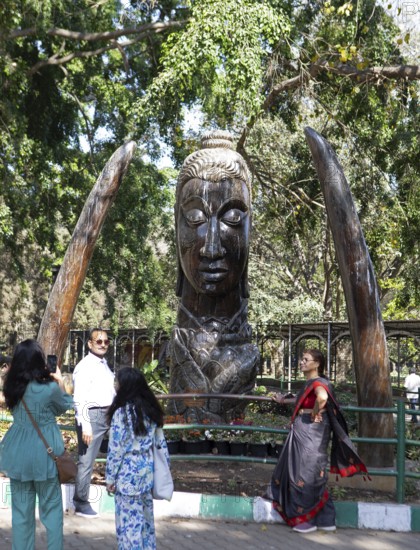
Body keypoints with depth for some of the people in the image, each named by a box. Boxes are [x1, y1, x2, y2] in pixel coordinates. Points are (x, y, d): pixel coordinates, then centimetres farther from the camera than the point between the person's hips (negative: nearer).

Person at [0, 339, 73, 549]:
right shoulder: (50, 388, -16)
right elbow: (63, 407, 4)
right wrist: (60, 383, 16)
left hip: (18, 453, 4)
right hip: (44, 453, -3)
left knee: (21, 509, 12)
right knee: (51, 508, 10)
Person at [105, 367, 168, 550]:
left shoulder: (121, 413, -14)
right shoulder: (151, 409, 5)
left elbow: (116, 449, -14)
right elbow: (160, 442, 9)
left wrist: (110, 478, -6)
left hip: (128, 473, -7)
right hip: (147, 470, 7)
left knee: (129, 520, 1)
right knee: (145, 517, 16)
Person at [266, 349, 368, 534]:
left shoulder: (317, 382, -16)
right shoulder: (309, 383, 13)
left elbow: (322, 397, -40)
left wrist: (315, 414, -25)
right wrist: (284, 401, 35)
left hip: (311, 432, -10)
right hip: (303, 433, 10)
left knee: (307, 474, 0)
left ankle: (308, 520, 13)